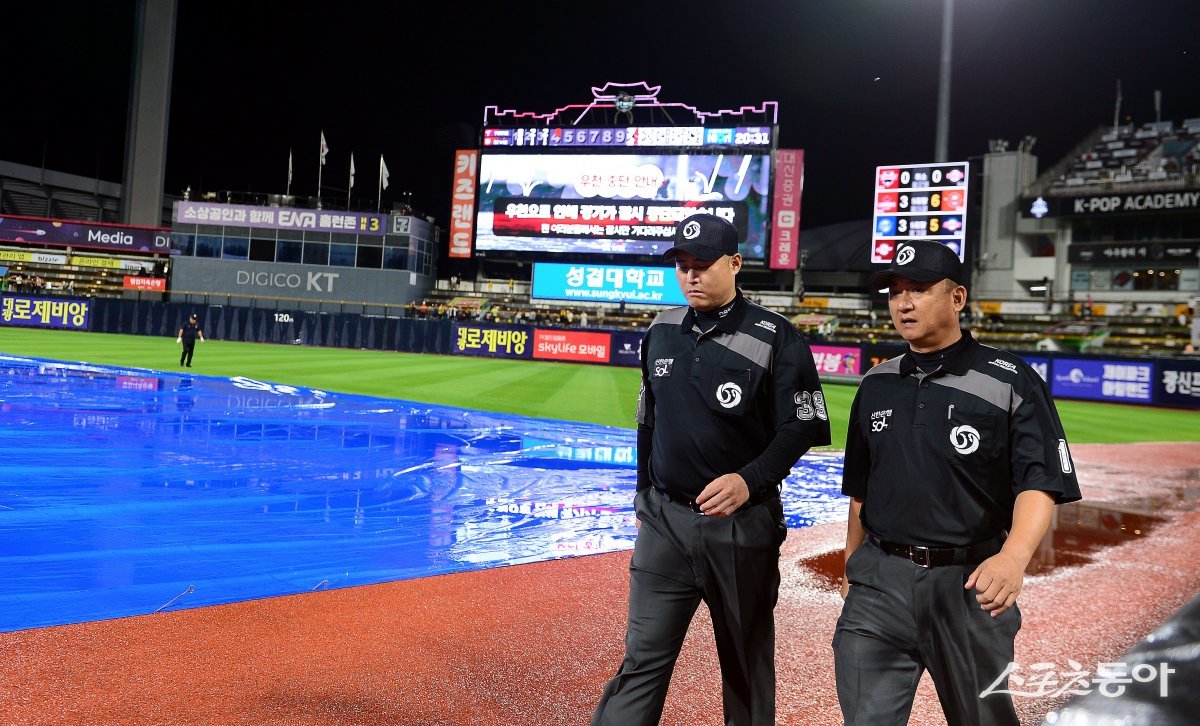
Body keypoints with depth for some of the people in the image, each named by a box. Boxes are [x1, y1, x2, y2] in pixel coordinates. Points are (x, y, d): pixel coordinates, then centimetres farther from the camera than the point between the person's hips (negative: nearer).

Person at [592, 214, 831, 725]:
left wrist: (750, 481, -23)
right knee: (643, 661, 2)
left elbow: (802, 427, -9)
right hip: (664, 521, 3)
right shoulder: (661, 331, 7)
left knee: (747, 663, 12)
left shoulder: (775, 337, -8)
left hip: (743, 525, -3)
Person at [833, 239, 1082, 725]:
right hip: (880, 581, 3)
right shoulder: (876, 385, 9)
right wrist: (853, 567, 17)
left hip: (969, 582, -2)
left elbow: (1040, 484, -12)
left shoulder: (1011, 383, -5)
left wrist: (1013, 556, -30)